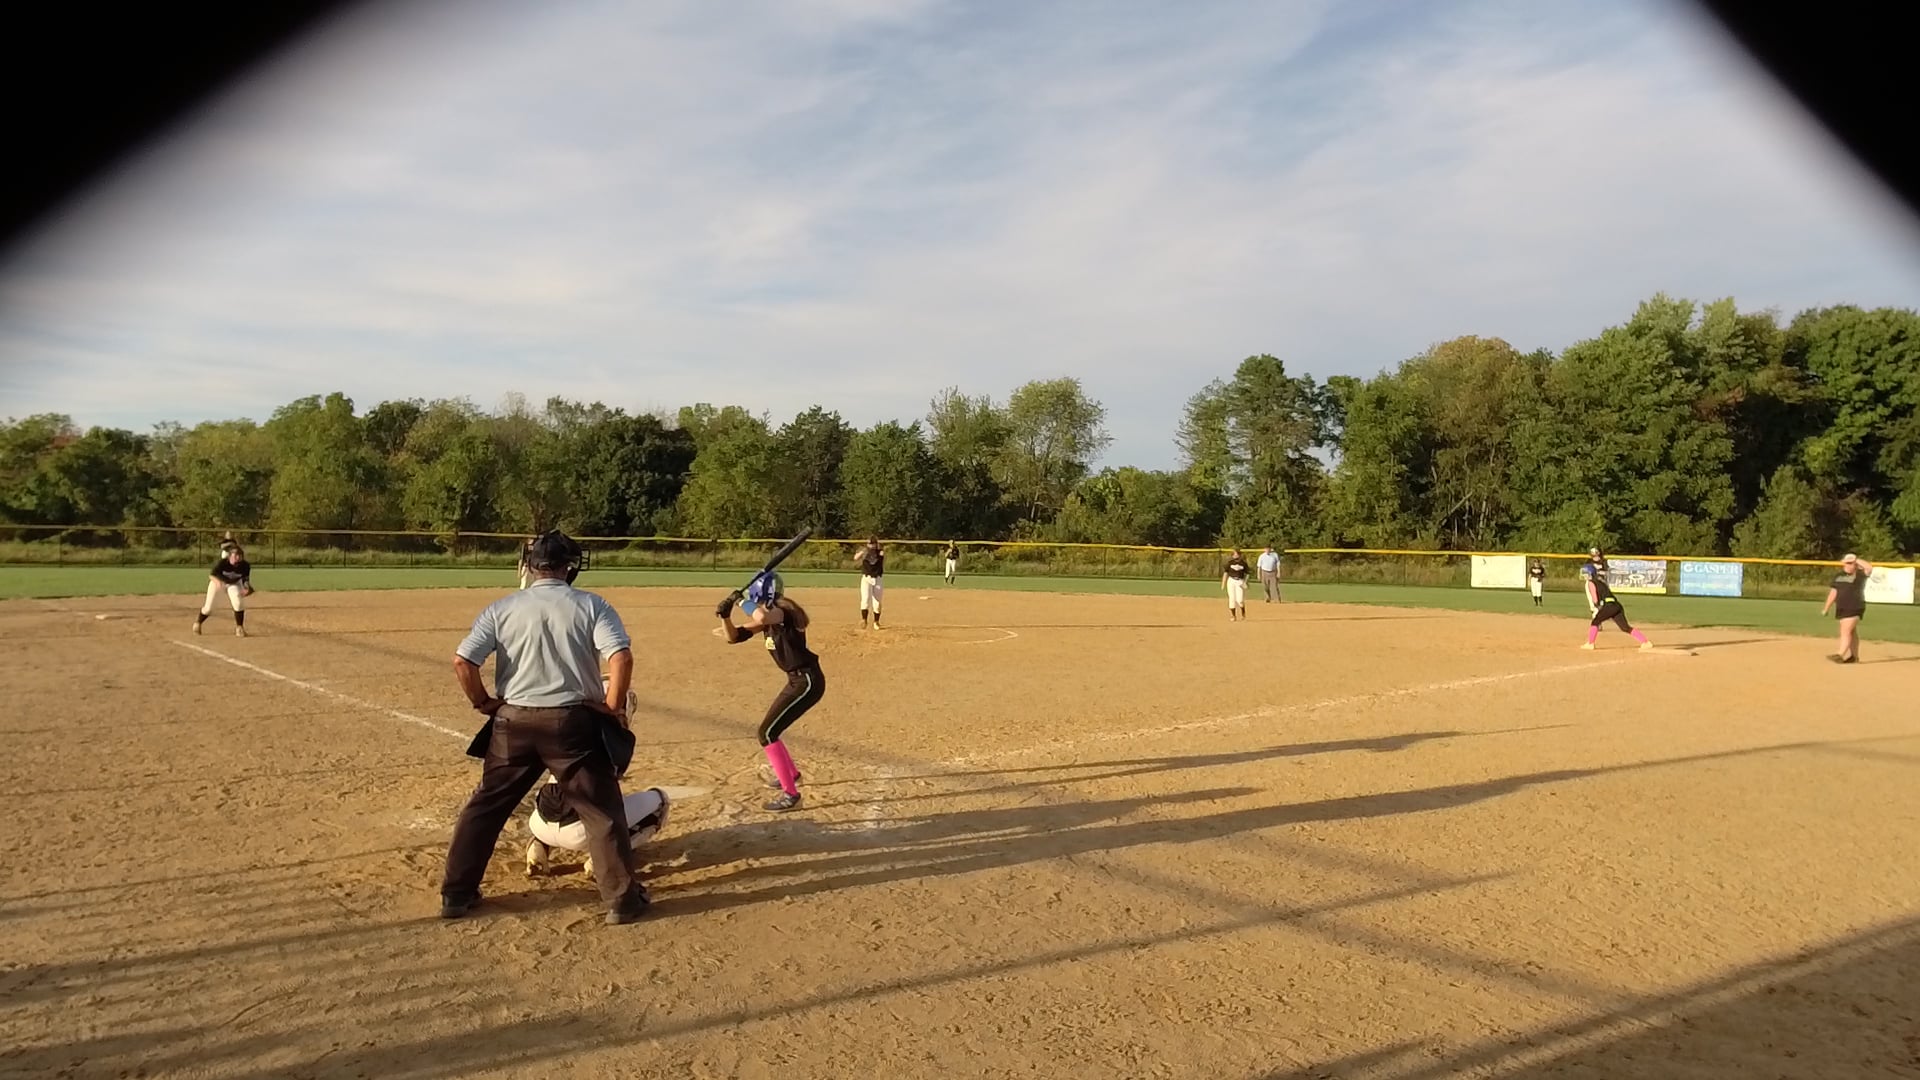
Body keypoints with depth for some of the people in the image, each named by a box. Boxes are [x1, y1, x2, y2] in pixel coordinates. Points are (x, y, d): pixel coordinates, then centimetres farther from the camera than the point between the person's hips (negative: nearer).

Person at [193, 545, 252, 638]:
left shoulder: (245, 566, -25)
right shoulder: (223, 562, -31)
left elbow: (246, 581, -15)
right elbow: (211, 575, -30)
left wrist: (246, 589, -35)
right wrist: (218, 581, -50)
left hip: (234, 583, 1)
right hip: (217, 581, -1)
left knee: (238, 602, -27)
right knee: (208, 608, -1)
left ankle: (239, 627, -11)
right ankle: (198, 623, 33)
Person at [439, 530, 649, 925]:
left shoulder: (502, 608, 3)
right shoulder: (591, 606, -2)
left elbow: (462, 661, -6)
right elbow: (621, 658, -15)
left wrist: (482, 703, 8)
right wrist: (613, 707, -4)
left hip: (513, 722, 2)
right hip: (574, 721, -2)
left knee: (485, 805, 19)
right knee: (602, 809, 8)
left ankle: (456, 894, 26)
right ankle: (621, 899, 10)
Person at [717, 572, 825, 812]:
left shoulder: (784, 612, -19)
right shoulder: (768, 617, 9)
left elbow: (762, 617, -43)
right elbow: (734, 637, 12)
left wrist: (740, 600, -26)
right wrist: (725, 615, -6)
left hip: (807, 682, -10)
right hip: (798, 681, 10)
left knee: (767, 732, -10)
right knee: (770, 729, 23)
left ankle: (790, 793, -4)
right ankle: (790, 773, 45)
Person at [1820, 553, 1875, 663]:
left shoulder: (1860, 575, -5)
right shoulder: (1838, 576, 13)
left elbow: (1869, 567, -26)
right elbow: (1833, 592, 16)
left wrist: (1856, 559, -14)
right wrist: (1826, 608, 13)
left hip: (1855, 609, -7)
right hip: (1841, 609, 7)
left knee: (1846, 631, -14)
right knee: (1851, 632, 13)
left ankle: (1840, 655, -18)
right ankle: (1854, 656, 19)